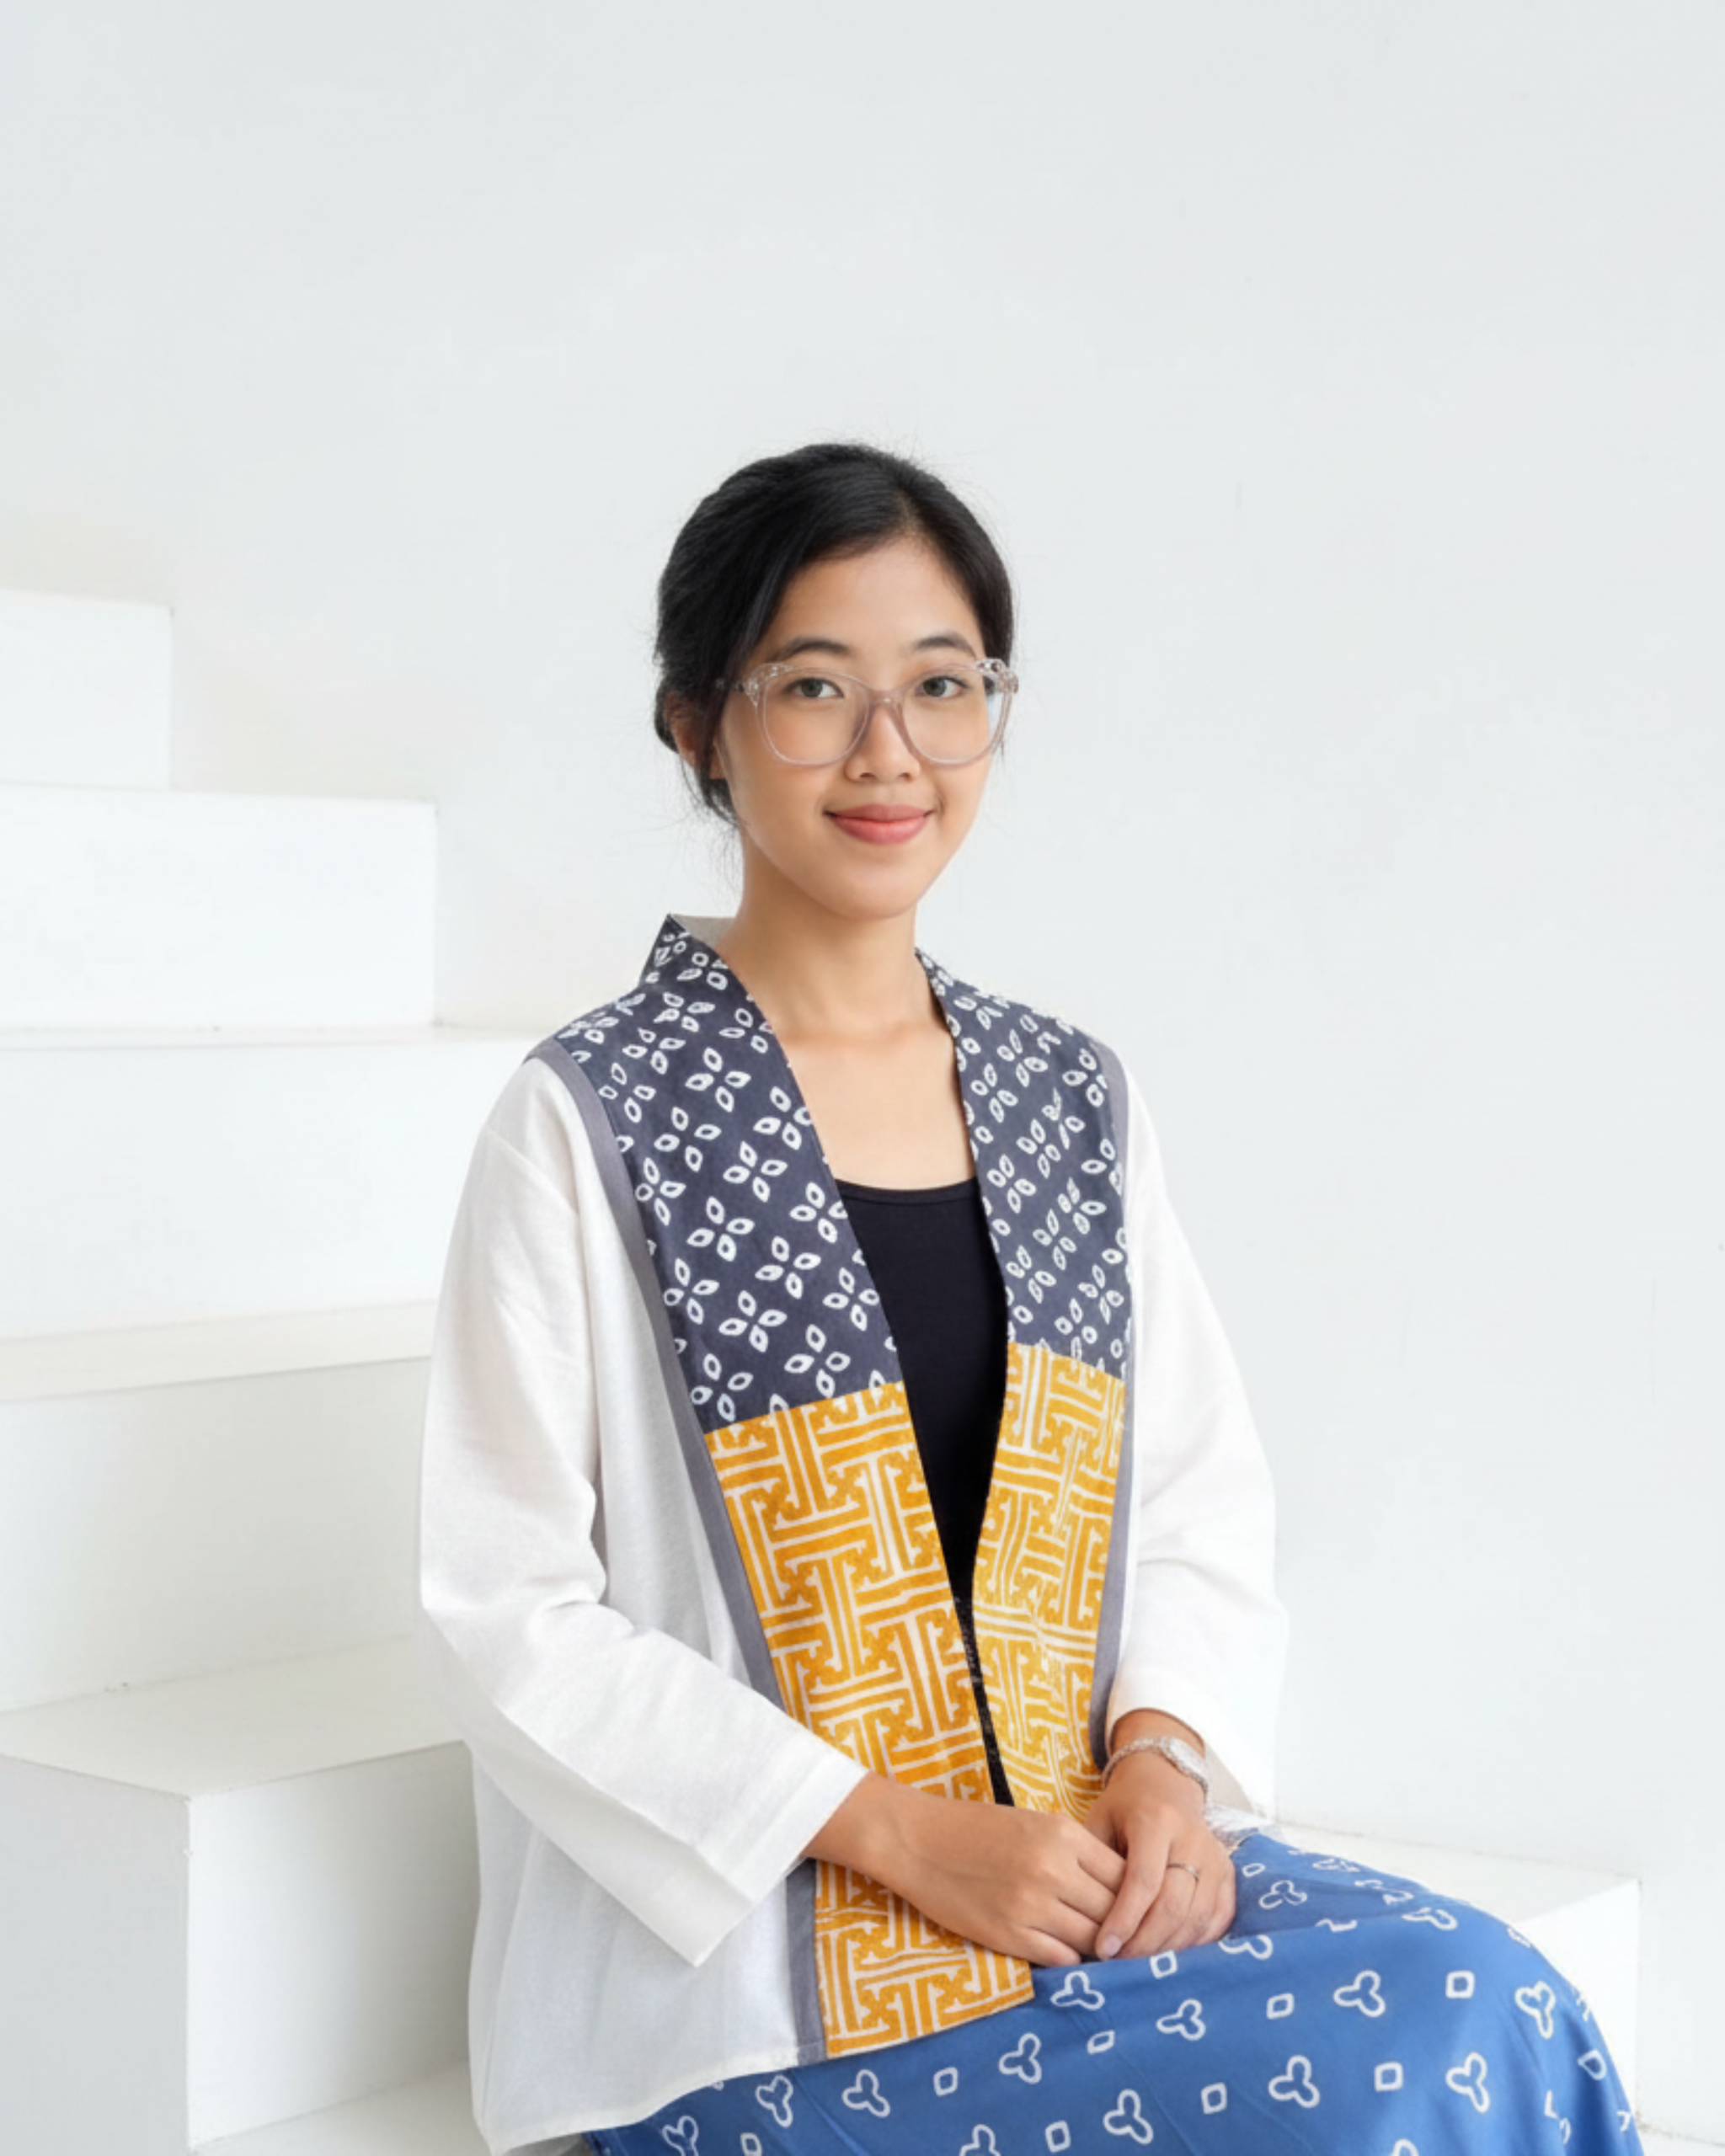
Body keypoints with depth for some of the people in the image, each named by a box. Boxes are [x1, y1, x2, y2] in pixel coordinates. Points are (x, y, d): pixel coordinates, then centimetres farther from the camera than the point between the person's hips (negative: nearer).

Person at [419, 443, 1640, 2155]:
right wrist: (903, 1832, -15)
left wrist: (1163, 1747, -6)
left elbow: (1205, 1495, 14)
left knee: (1489, 2008, -21)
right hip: (759, 1962, -5)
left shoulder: (1075, 1102, 11)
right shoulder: (588, 1126, -5)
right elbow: (508, 1616, -8)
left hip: (1085, 1852, 6)